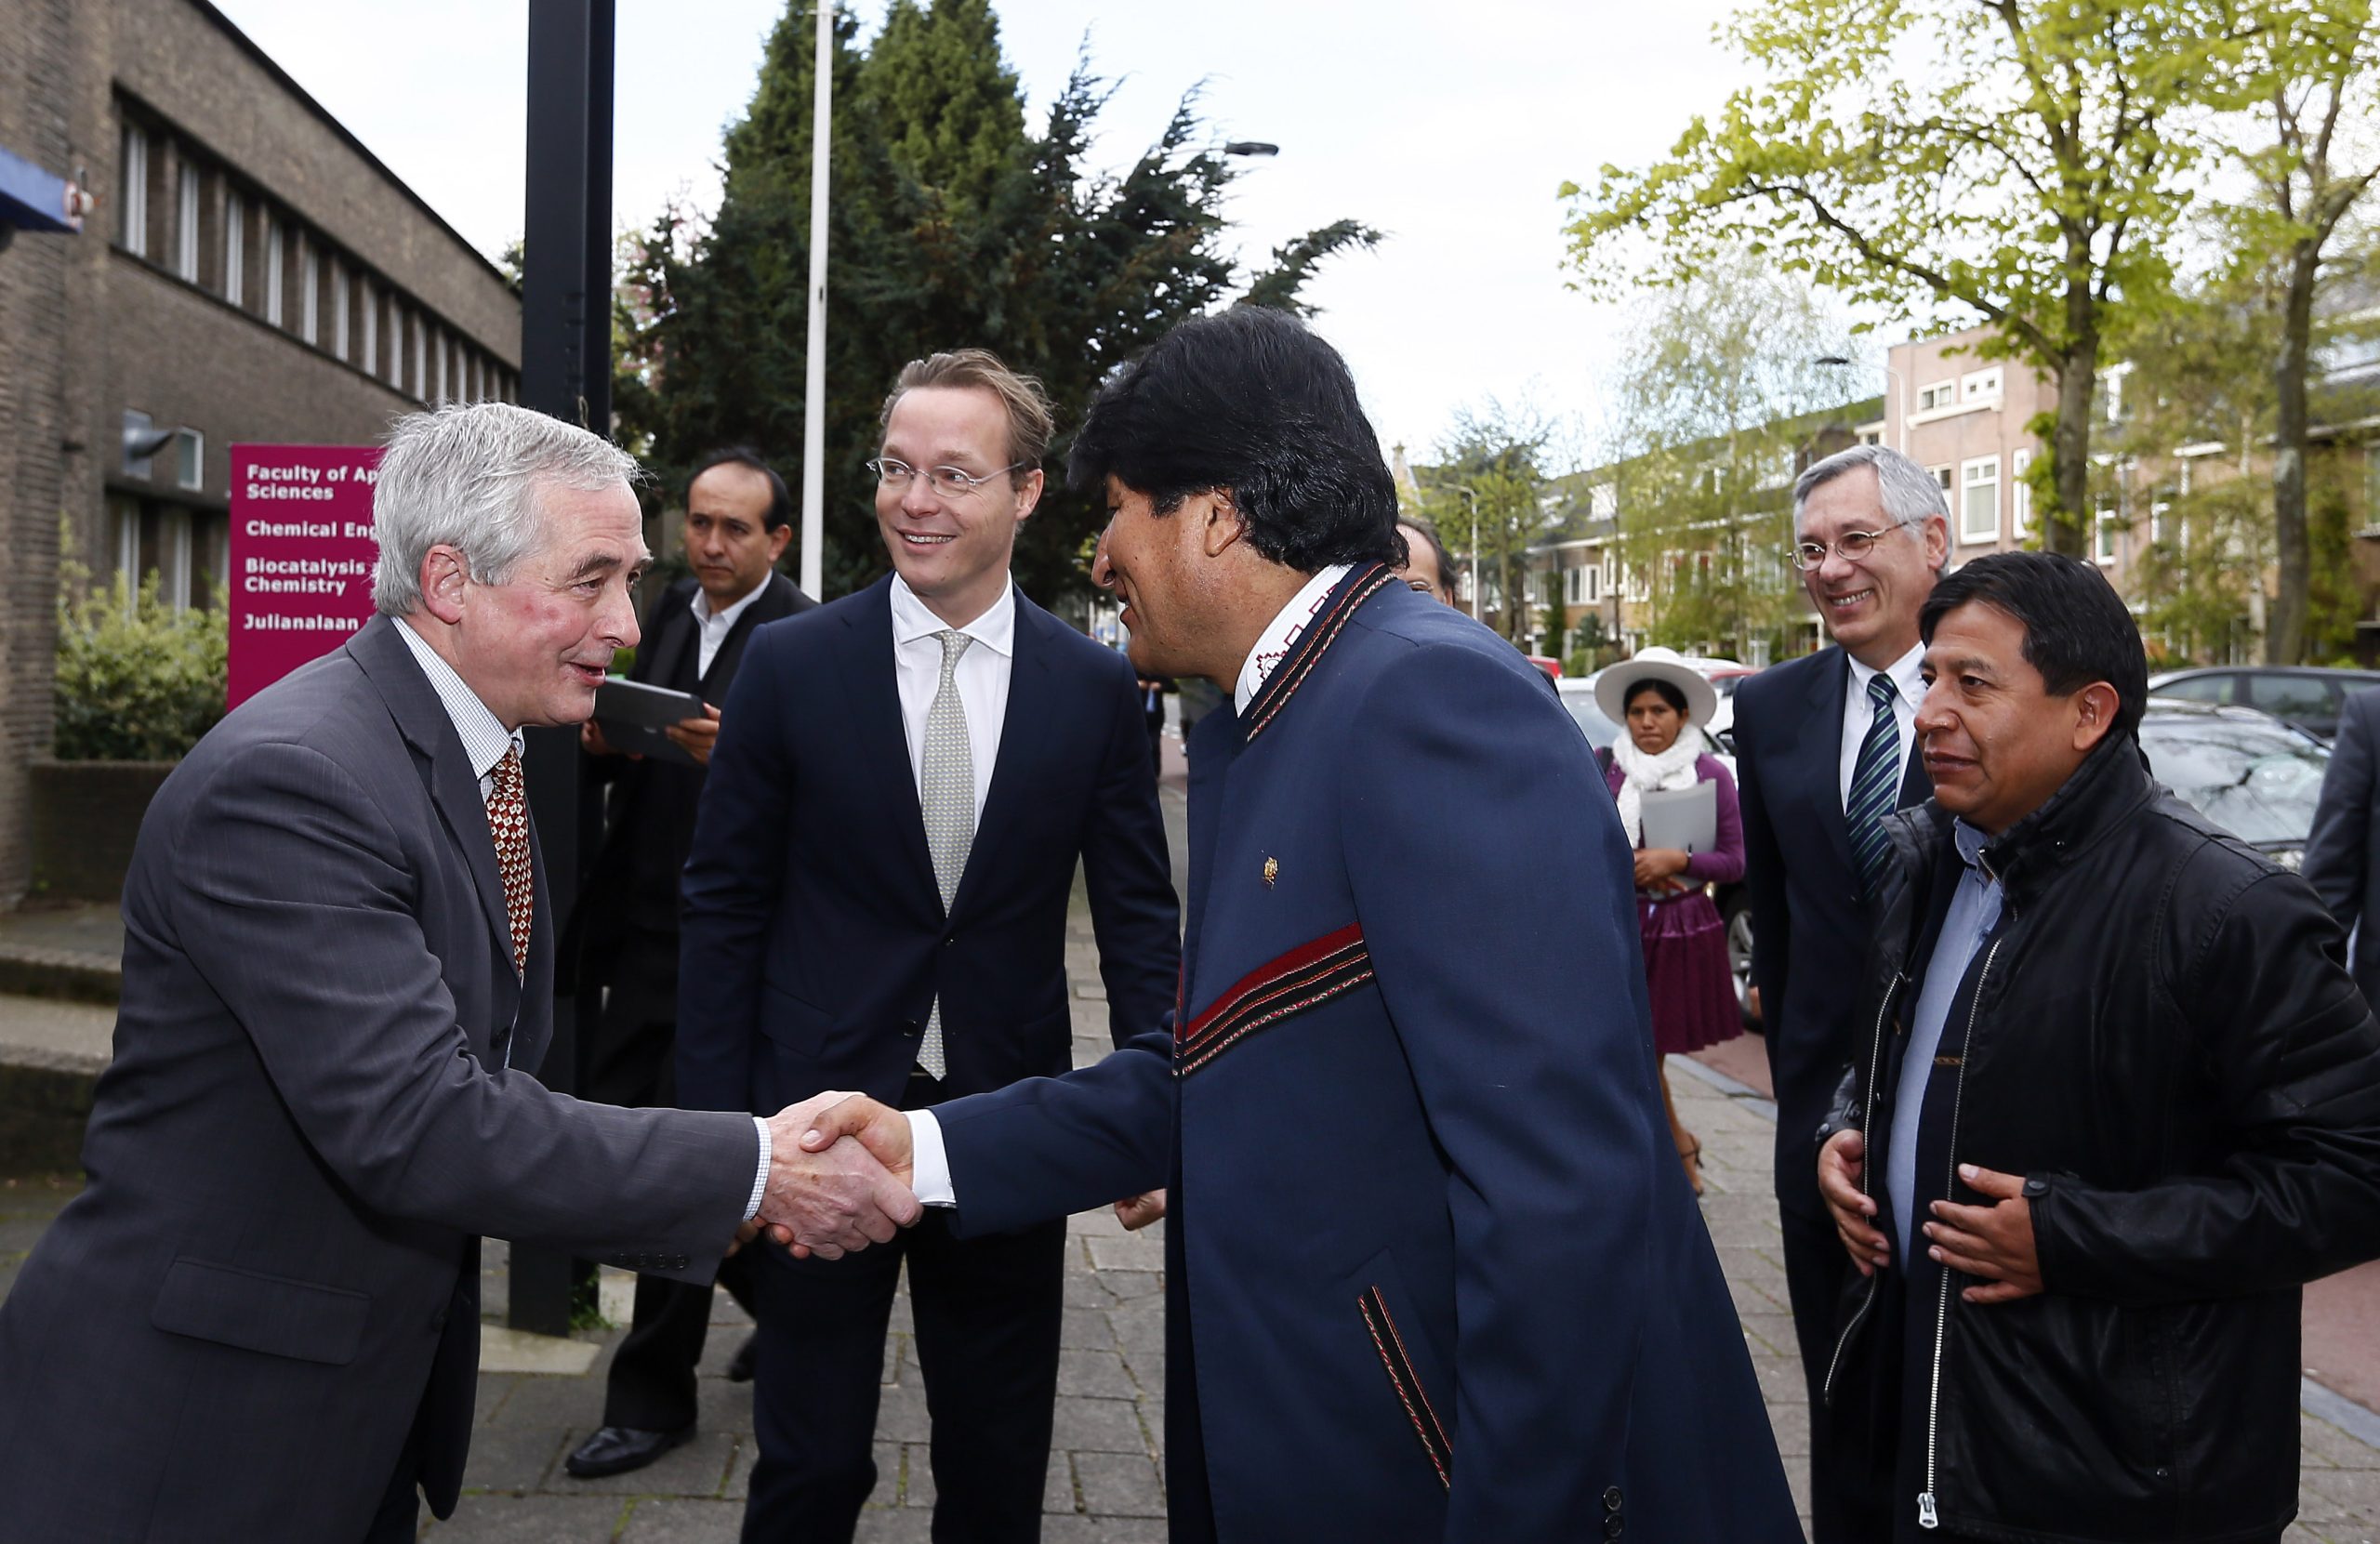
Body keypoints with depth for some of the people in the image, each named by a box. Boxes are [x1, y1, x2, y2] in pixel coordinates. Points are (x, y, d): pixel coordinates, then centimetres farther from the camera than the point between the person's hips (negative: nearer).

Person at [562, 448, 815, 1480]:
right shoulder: (666, 614, 12)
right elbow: (624, 762, 17)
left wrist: (729, 755, -30)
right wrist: (600, 738, -5)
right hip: (643, 928, 8)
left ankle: (653, 1396, 16)